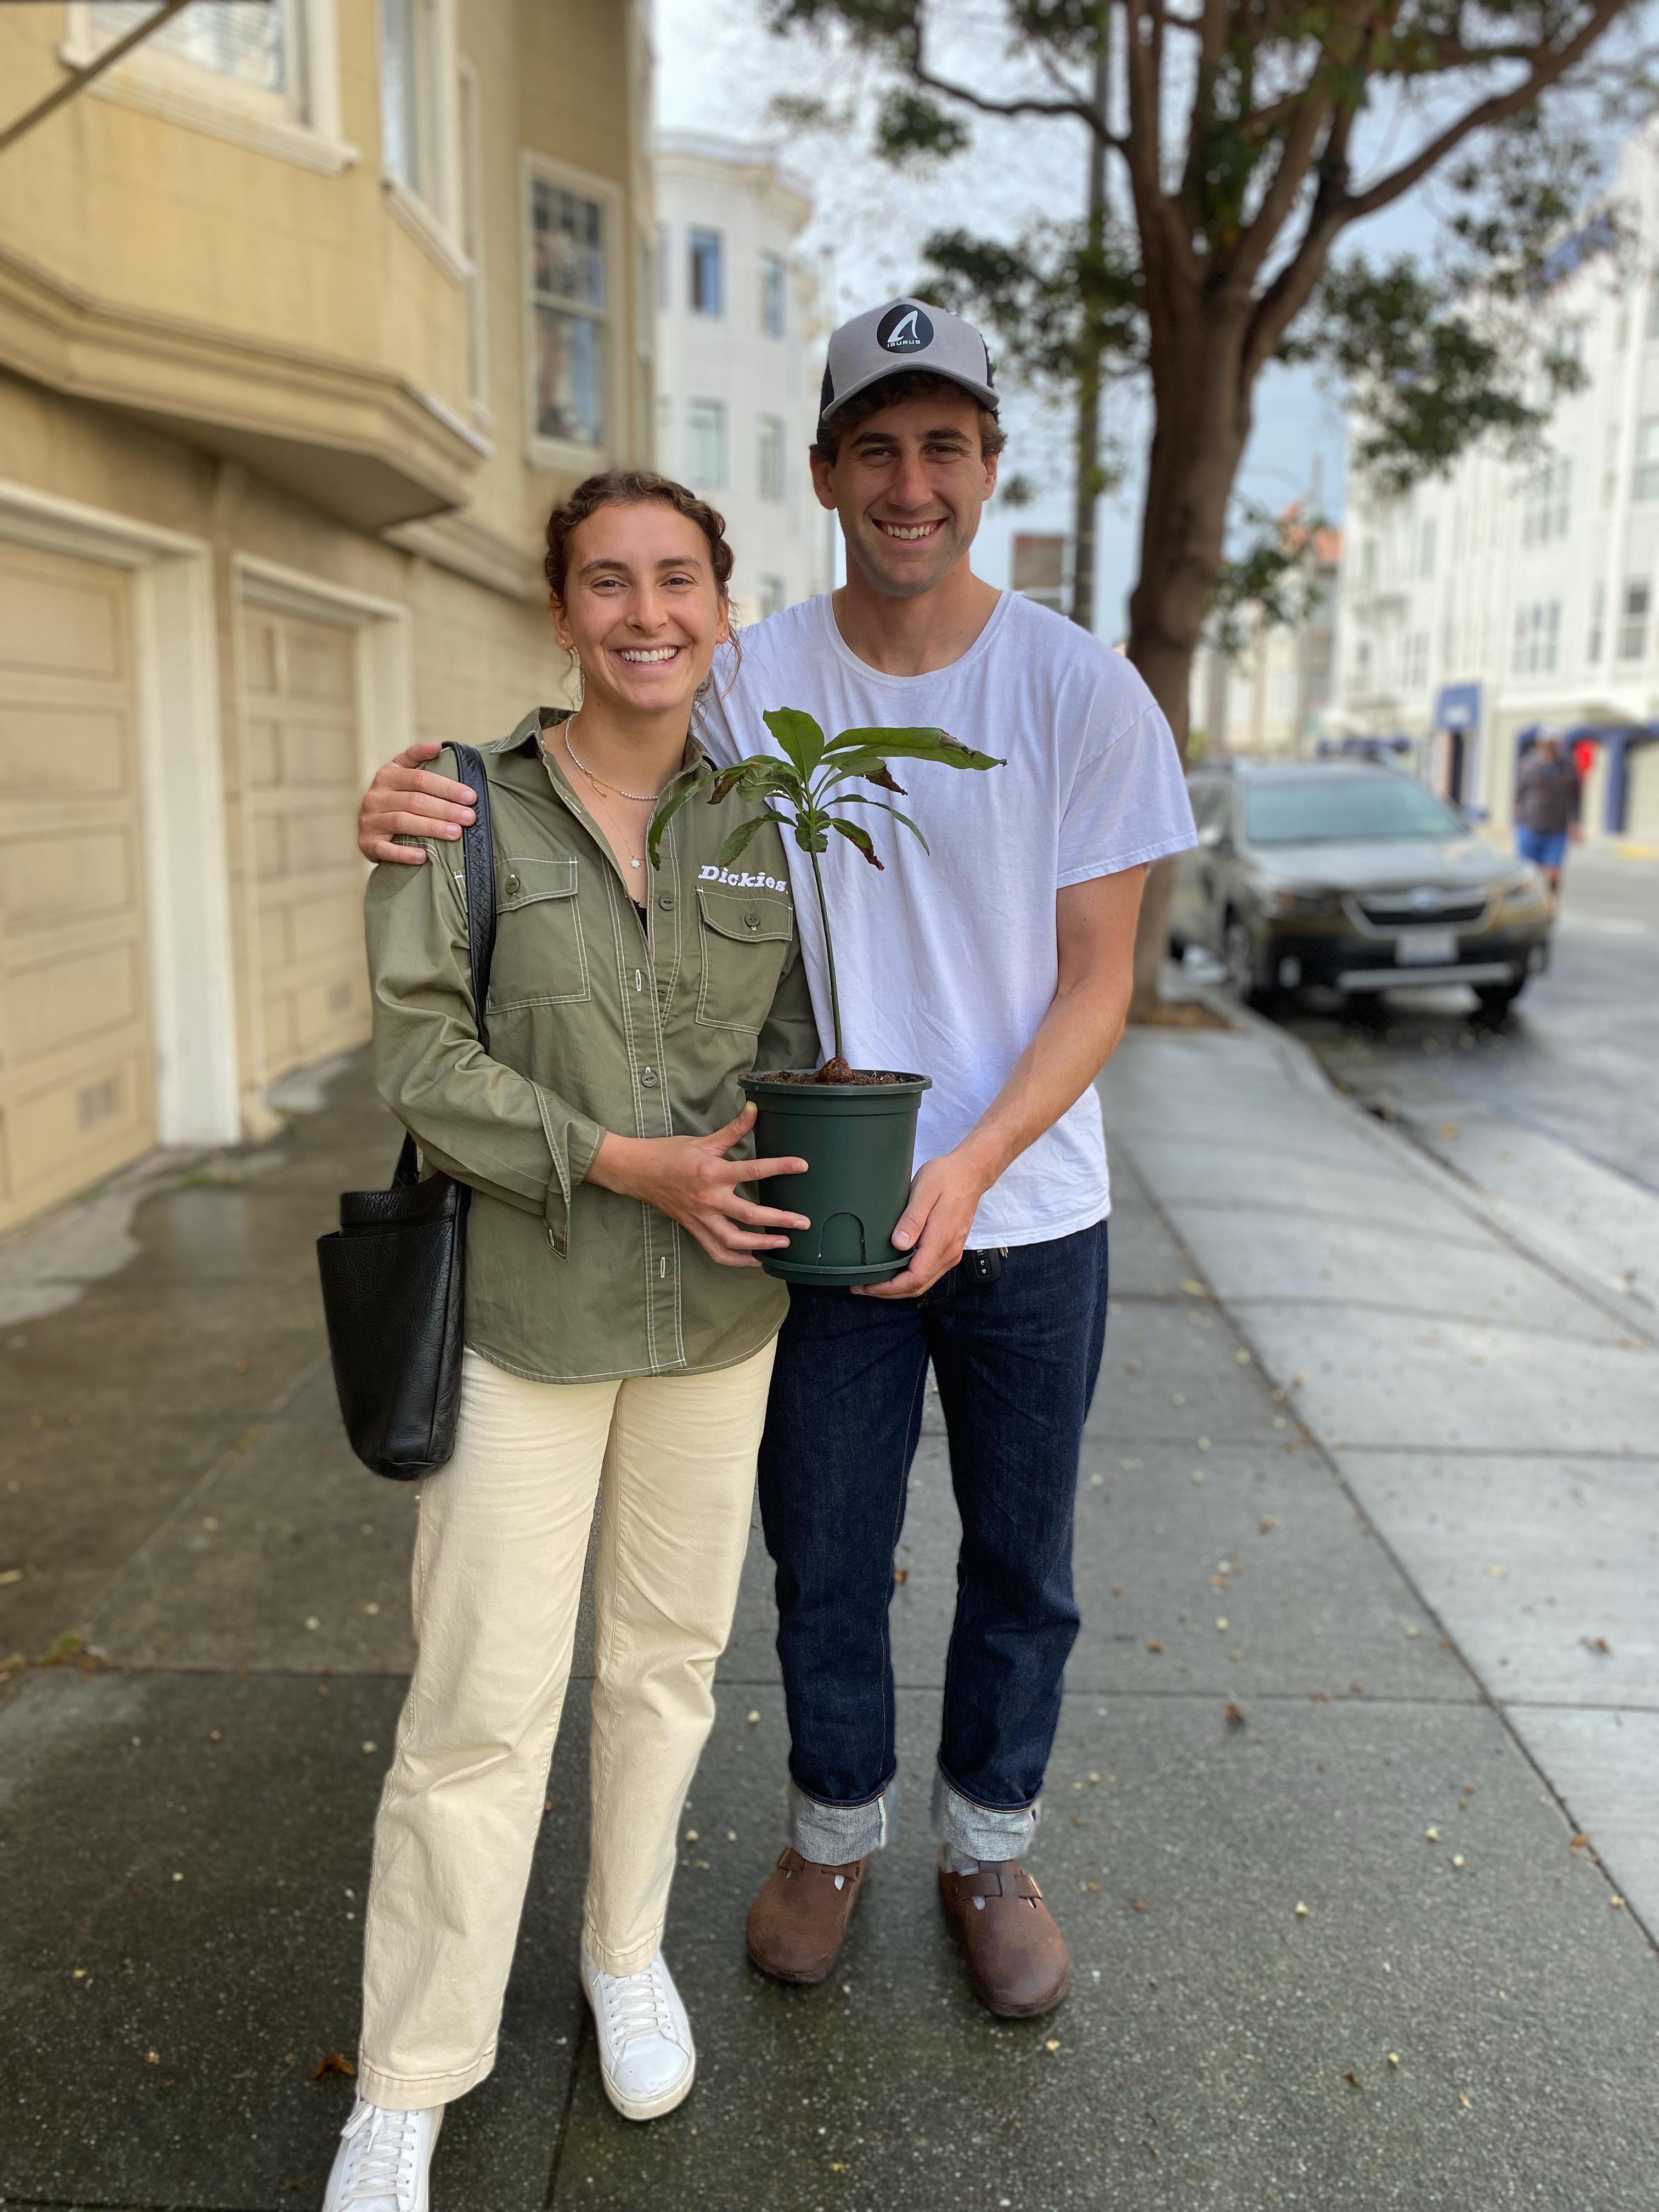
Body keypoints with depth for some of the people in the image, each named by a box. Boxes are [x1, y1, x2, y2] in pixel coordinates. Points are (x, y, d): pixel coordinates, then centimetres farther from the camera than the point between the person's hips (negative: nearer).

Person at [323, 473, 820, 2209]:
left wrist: (767, 1149, -10)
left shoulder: (763, 821, 3)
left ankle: (627, 1950, 42)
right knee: (480, 1704, 3)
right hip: (520, 1312, -3)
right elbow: (421, 1058, -12)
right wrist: (629, 1165, -20)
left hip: (717, 1314, 3)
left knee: (667, 1653, 17)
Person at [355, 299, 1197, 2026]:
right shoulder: (749, 684, -5)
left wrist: (974, 1163, -21)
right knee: (823, 1561, 14)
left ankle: (988, 1849, 41)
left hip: (1027, 1214, 0)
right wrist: (426, 816, -20)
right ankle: (834, 1828, 42)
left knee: (1021, 1569, 15)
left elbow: (1096, 986, -6)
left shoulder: (1081, 690, -7)